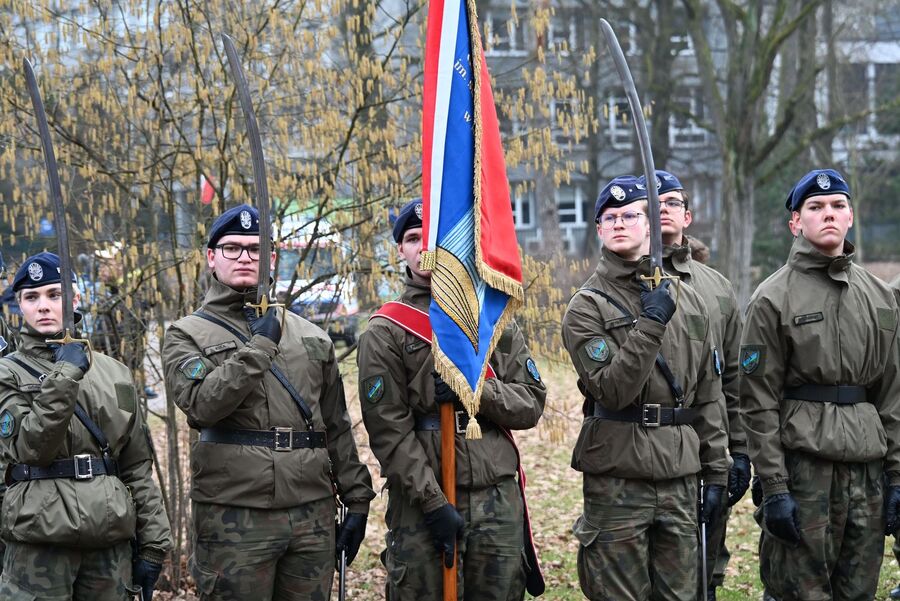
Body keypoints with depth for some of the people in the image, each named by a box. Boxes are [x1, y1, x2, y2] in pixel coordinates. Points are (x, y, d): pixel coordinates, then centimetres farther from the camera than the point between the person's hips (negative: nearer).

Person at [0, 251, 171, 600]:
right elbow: (28, 447, -13)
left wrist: (153, 544, 7)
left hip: (111, 540, 3)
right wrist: (64, 378, -17)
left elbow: (137, 467, 12)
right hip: (41, 540, -3)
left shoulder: (114, 374, 11)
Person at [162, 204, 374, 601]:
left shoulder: (311, 337, 15)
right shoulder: (186, 335, 3)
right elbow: (203, 403, -16)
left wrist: (356, 498, 11)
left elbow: (337, 429, 16)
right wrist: (259, 346, -13)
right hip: (234, 519, -3)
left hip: (313, 517, 4)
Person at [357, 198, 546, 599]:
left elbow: (531, 405, 6)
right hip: (422, 503, -3)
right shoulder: (385, 332, -1)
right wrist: (433, 502, -14)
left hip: (499, 501, 3)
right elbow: (389, 429, -7)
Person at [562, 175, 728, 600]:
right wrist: (650, 324, -21)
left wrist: (716, 470, 10)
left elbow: (708, 394, 14)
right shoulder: (587, 307, -4)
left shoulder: (687, 300, 11)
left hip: (680, 478, 4)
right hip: (616, 480, -4)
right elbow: (611, 390, -16)